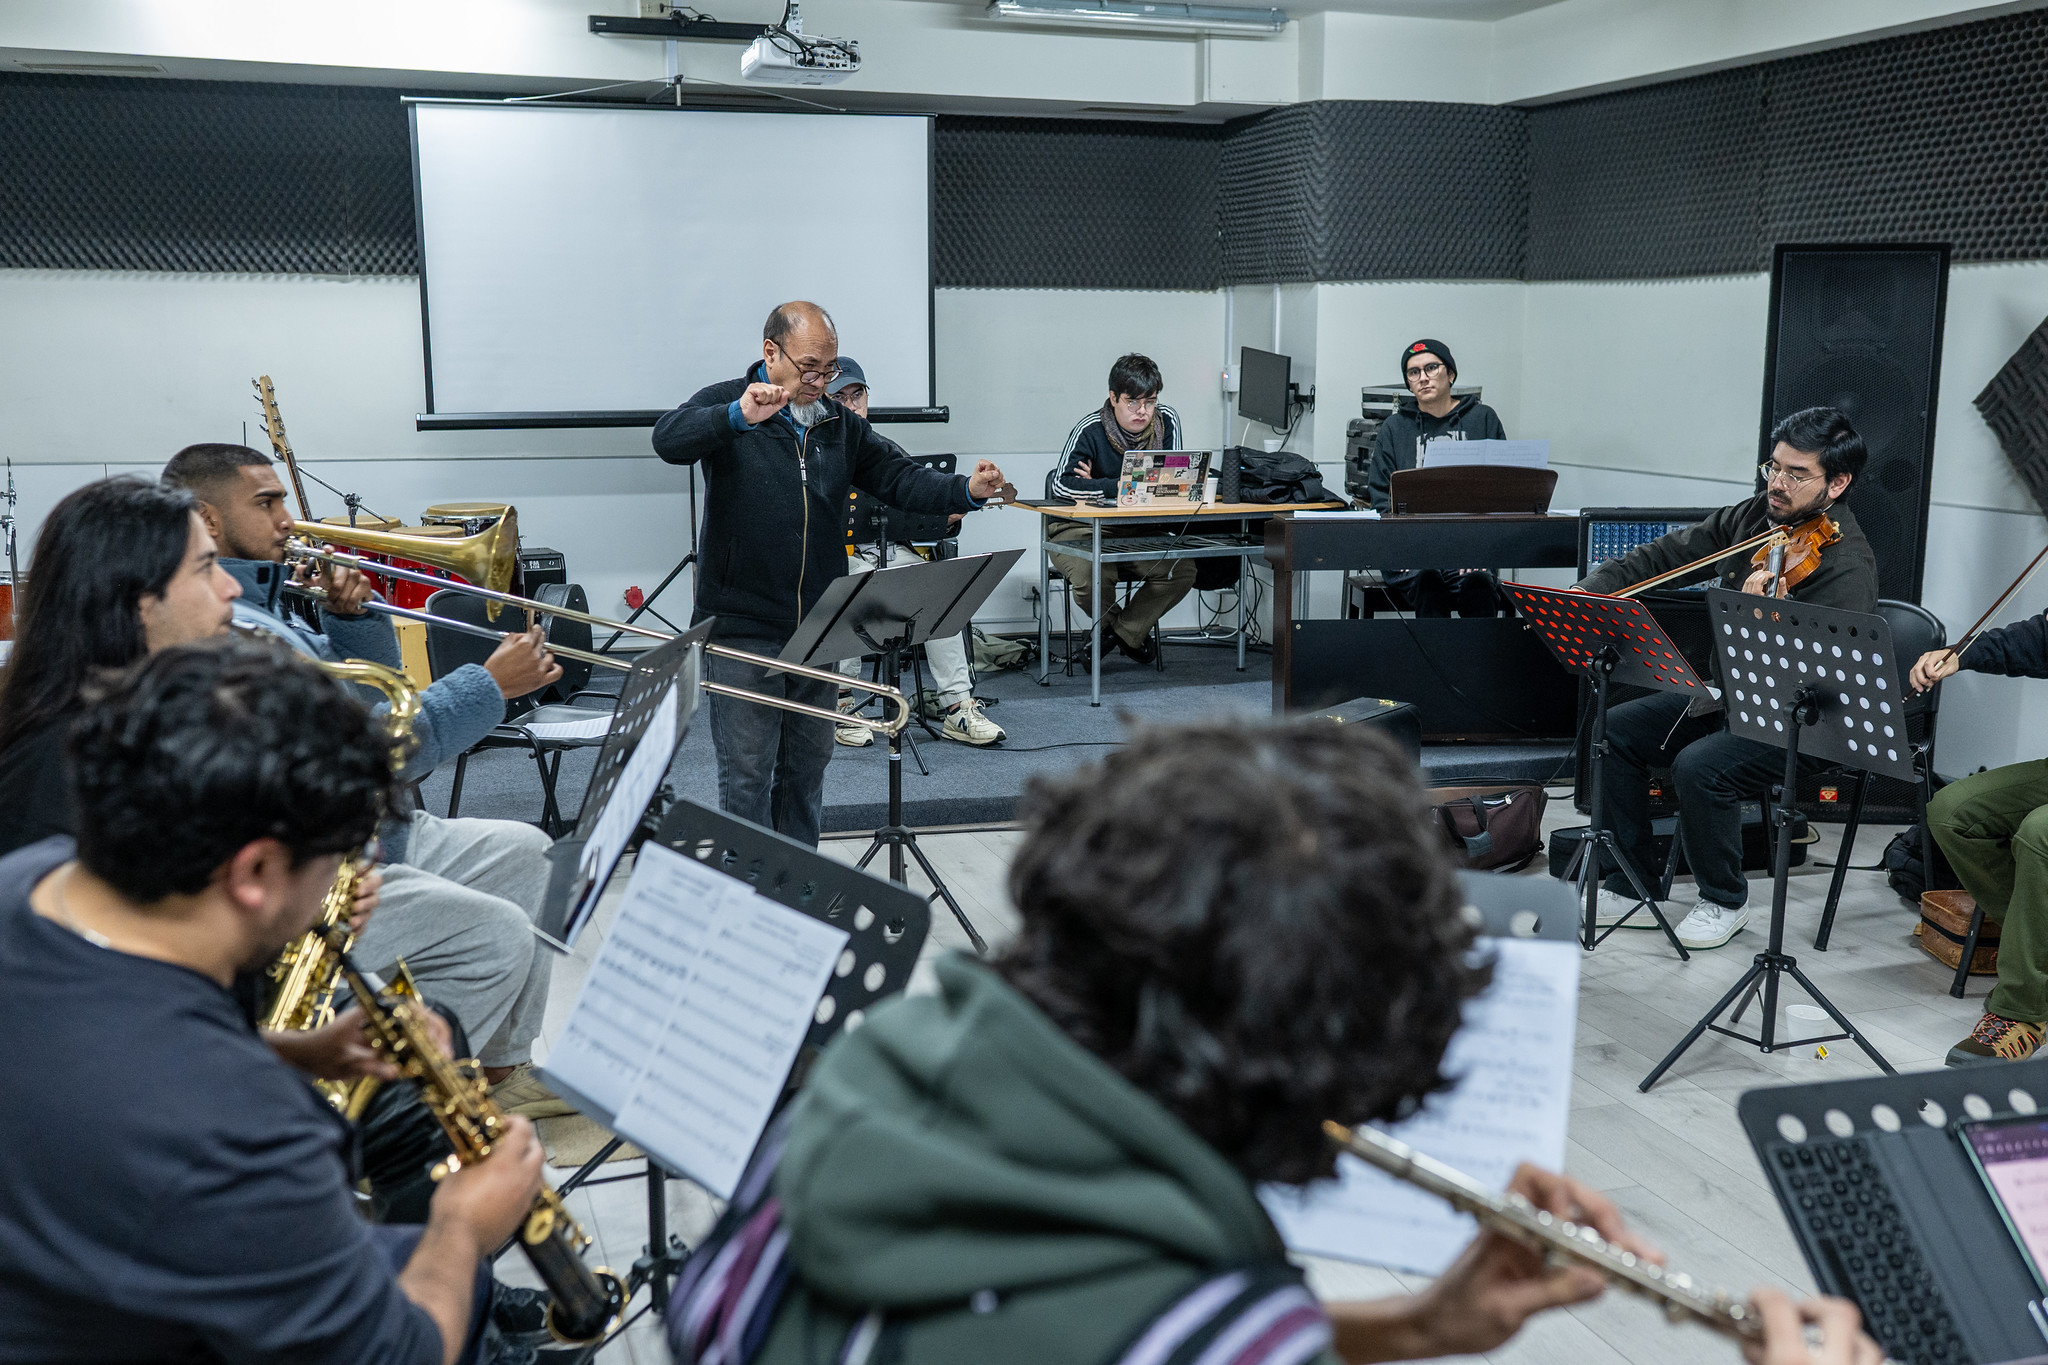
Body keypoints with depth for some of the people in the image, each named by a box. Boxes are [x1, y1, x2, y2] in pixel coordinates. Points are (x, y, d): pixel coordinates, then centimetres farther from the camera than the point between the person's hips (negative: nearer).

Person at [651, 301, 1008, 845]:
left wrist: (966, 490, -12)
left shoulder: (841, 423, 12)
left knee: (808, 765, 15)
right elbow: (669, 441, -22)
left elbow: (900, 478, 6)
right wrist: (739, 416, -40)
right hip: (744, 626, -5)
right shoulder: (725, 404, -4)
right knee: (747, 771, -1)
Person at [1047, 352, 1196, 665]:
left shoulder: (1167, 422, -5)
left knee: (1182, 569, -21)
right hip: (1081, 528, -3)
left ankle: (1127, 632, 4)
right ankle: (1110, 623, 7)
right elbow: (1061, 484, -26)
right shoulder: (1090, 430, -16)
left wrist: (1098, 486, -15)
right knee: (1090, 578, -33)